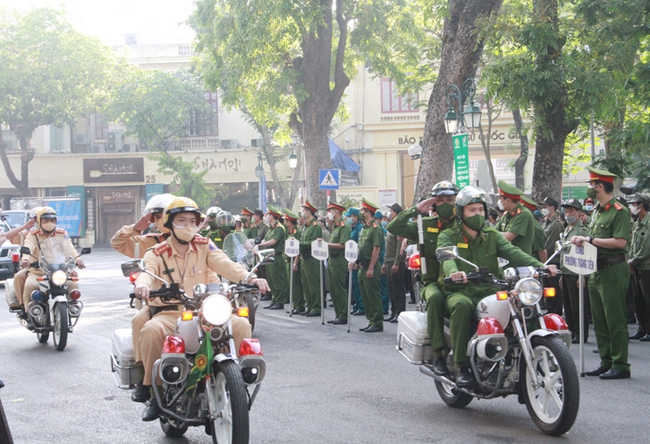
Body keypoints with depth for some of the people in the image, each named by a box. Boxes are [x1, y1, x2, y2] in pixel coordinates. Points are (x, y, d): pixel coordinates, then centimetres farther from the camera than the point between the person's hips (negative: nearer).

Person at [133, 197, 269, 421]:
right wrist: (142, 285, -43)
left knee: (241, 324, -21)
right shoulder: (156, 254, 5)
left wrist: (250, 278, -27)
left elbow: (225, 264, -6)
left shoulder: (204, 246, 11)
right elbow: (146, 272, -16)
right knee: (151, 330, -35)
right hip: (168, 314, -2)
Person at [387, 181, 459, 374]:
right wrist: (416, 210, 2)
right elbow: (393, 227, 4)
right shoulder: (425, 225, 13)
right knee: (435, 298, -36)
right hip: (433, 281, 0)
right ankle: (438, 354, -35)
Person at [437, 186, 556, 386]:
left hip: (489, 292, 3)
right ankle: (461, 365, -31)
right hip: (460, 292, -3)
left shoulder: (493, 236, 17)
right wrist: (453, 272, -41)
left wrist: (540, 266, -20)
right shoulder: (448, 236, 7)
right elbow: (447, 257, -15)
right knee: (462, 305, -37)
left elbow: (513, 252, -1)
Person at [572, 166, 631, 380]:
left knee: (615, 320, -6)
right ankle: (606, 362, 18)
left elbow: (620, 242, -22)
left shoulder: (619, 211, -12)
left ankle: (620, 365, -1)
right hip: (597, 271, 9)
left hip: (614, 271, -9)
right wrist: (581, 240, 4)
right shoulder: (597, 210, 16)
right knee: (599, 320, 11)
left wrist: (590, 239, -20)